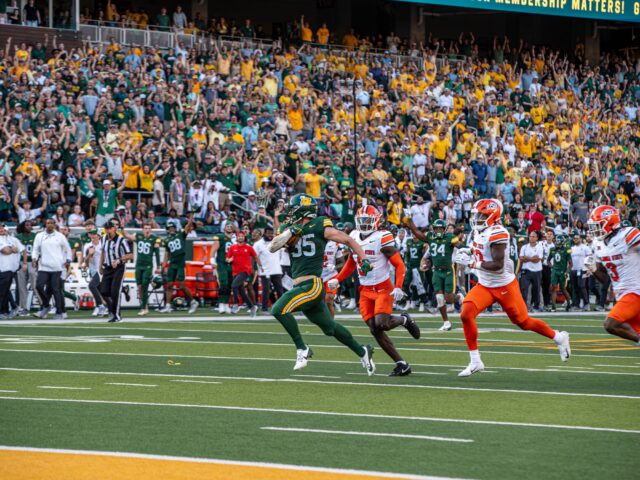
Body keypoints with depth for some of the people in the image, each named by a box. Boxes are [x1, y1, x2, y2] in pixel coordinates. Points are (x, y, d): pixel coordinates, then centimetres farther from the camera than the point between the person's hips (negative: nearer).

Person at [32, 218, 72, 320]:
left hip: (57, 267, -2)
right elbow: (36, 249, 10)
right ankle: (46, 306, 10)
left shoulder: (60, 236, 8)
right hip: (43, 267, 2)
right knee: (39, 286, -12)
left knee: (56, 289, -5)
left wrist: (68, 260, 1)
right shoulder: (39, 236, 11)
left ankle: (59, 312, 1)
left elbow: (67, 249, 15)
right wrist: (34, 258, -8)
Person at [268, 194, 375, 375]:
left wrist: (363, 259, -9)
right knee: (330, 327, 18)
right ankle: (362, 352, 33)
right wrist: (290, 232, -13)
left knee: (279, 309, -23)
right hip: (299, 284, 7)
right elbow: (273, 246, -1)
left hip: (312, 284, -7)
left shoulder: (319, 227, -6)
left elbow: (348, 240, 0)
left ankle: (302, 349, -13)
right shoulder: (289, 228, 11)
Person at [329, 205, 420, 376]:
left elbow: (399, 265, -13)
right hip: (365, 291, 6)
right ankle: (402, 364, 2)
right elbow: (350, 265, 22)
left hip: (383, 288, -6)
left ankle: (404, 320, 10)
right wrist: (337, 280, 11)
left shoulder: (382, 238, -13)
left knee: (381, 323, -24)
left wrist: (398, 287, -26)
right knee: (375, 330, -5)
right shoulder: (354, 238, 6)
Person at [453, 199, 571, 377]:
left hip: (504, 286, -7)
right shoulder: (479, 231, 3)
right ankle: (475, 362, -7)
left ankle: (559, 338, 33)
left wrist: (472, 263, -29)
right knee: (466, 315, -15)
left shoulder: (496, 234, -23)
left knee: (524, 322, 7)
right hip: (484, 285, 7)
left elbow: (498, 265, -28)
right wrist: (467, 252, 4)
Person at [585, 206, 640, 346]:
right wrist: (594, 269, -5)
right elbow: (603, 278, 15)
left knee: (611, 324, -20)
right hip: (621, 295, 8)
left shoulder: (627, 236, -15)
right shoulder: (600, 245, 9)